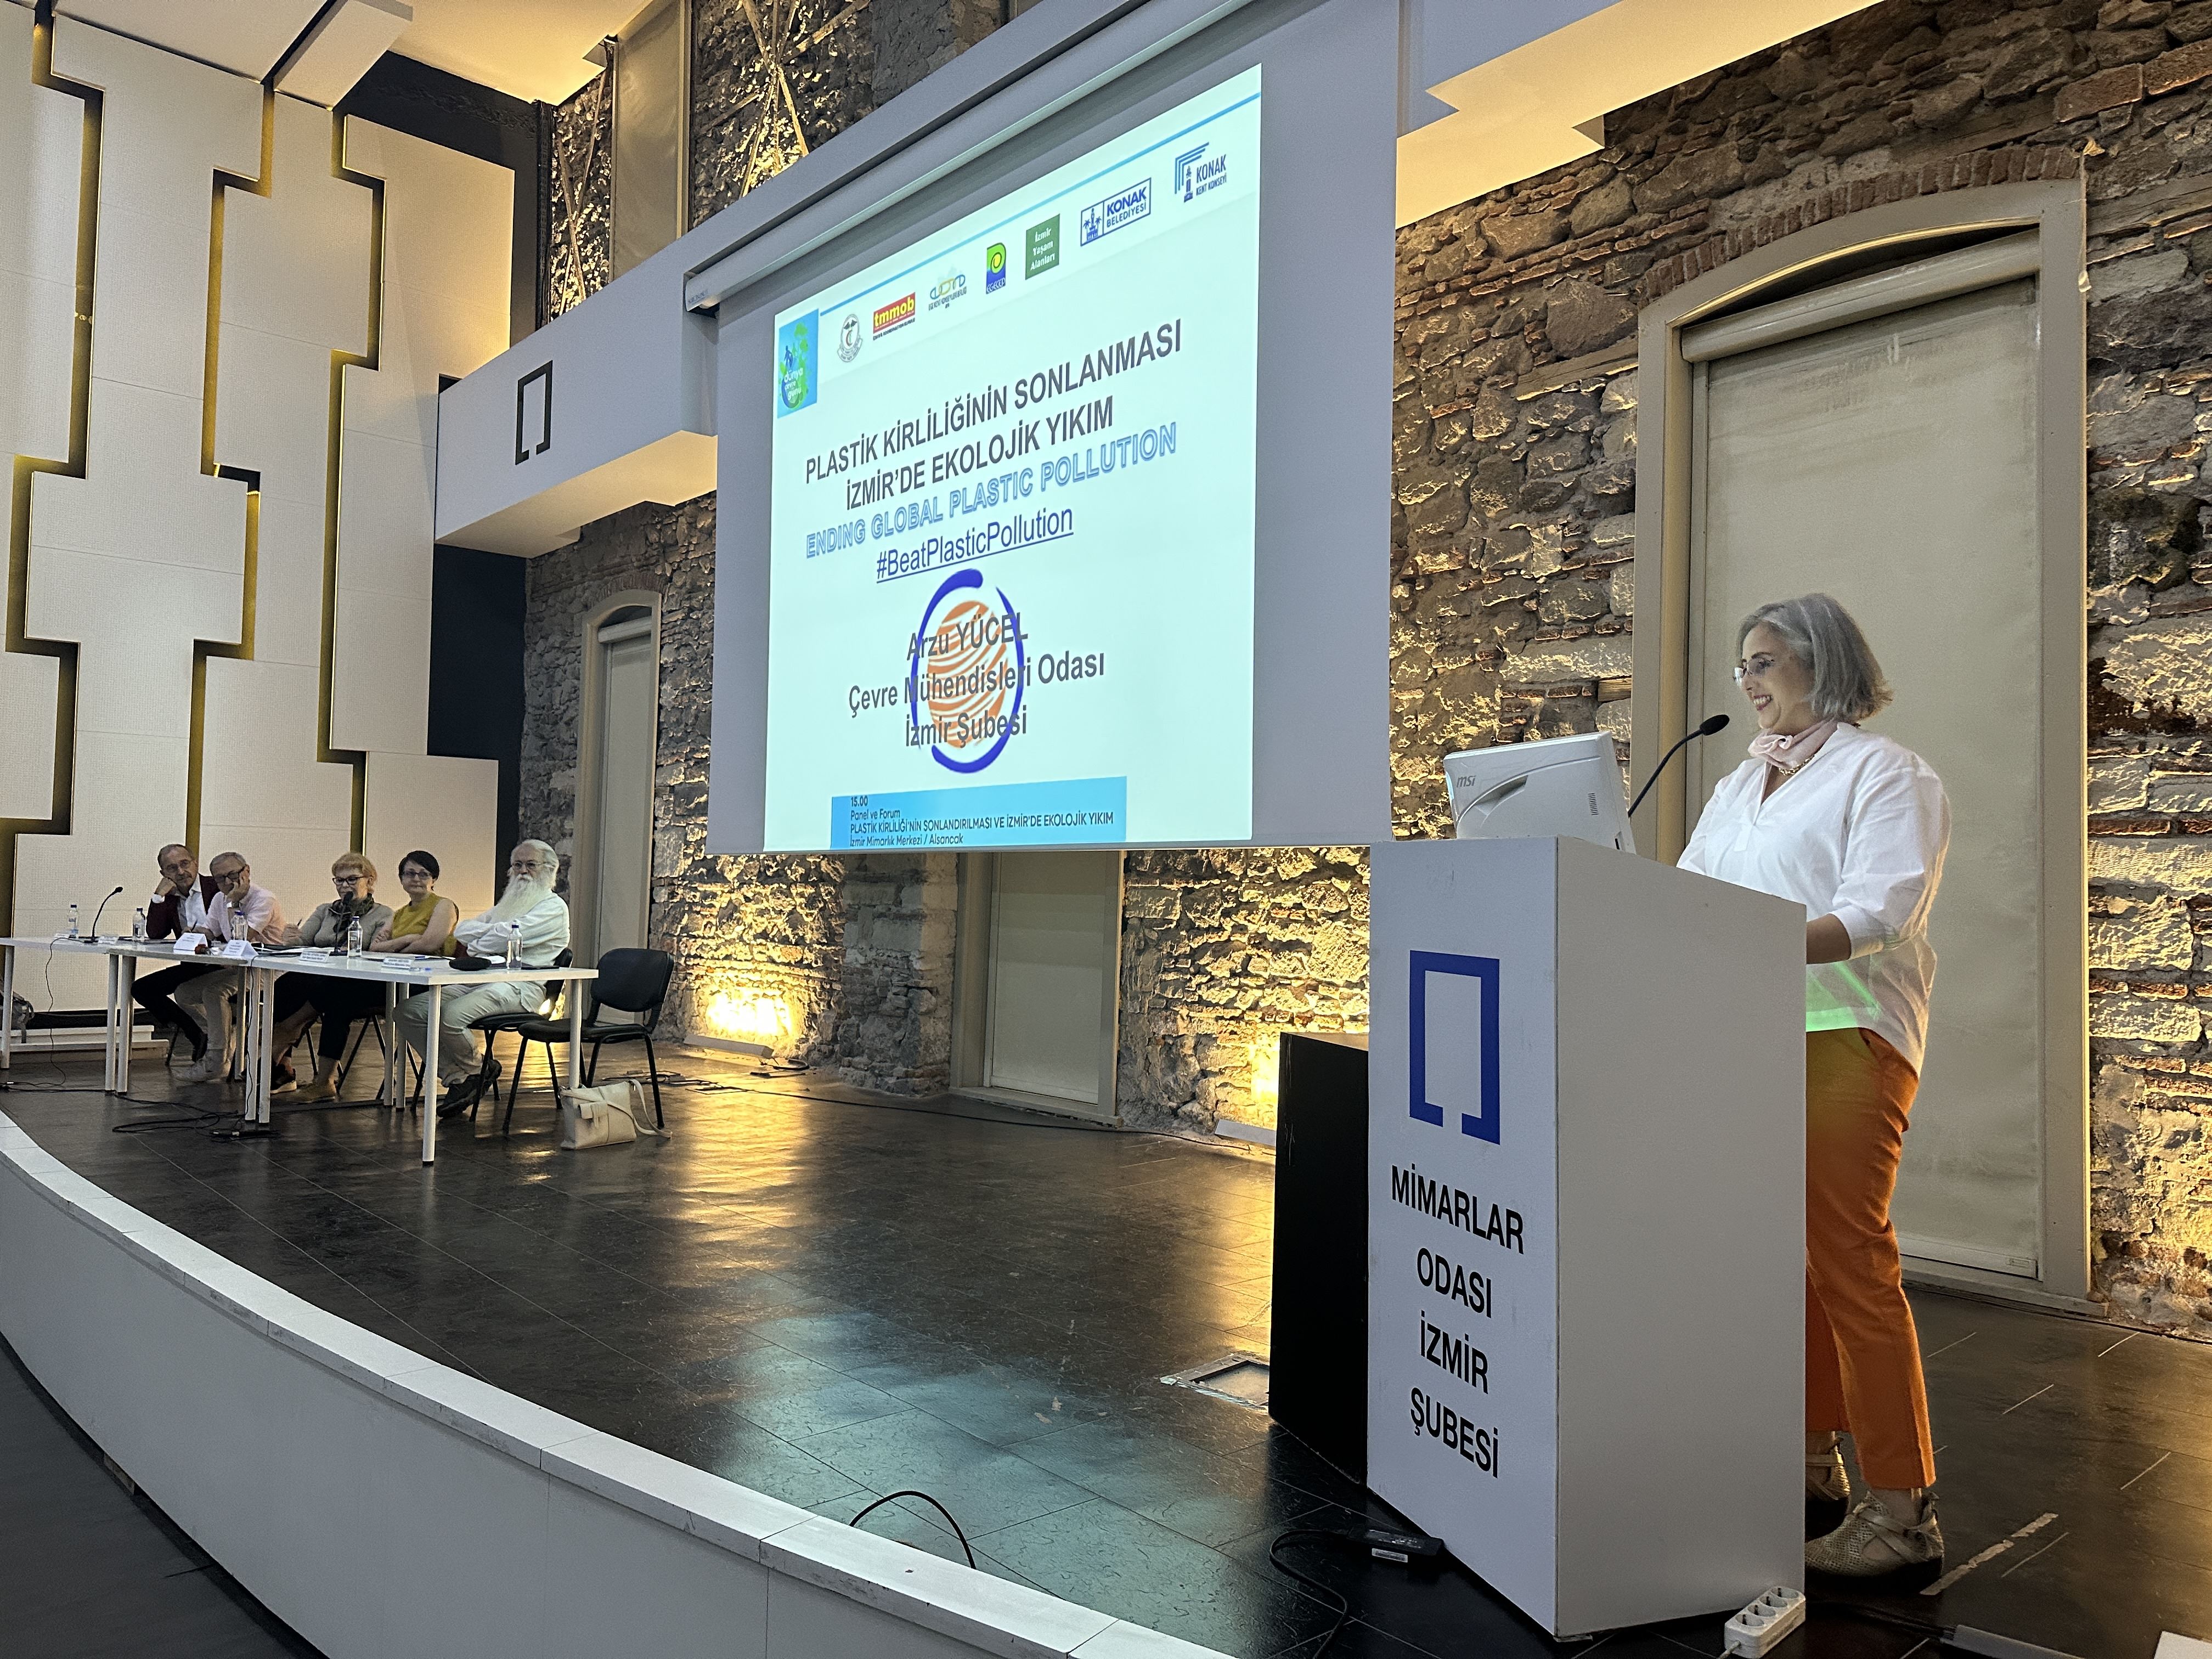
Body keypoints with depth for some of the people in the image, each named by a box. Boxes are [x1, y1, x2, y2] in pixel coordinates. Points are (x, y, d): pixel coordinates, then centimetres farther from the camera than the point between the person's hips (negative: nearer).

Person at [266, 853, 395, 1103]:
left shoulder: (383, 915, 9)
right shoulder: (325, 911, 26)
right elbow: (302, 940, 10)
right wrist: (293, 939, -14)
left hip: (362, 987, -4)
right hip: (321, 982, 4)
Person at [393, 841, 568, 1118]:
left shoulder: (553, 907, 1)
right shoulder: (507, 904, 28)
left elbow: (510, 936, -14)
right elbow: (461, 930, 15)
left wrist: (476, 945, 4)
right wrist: (496, 930, -3)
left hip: (520, 986, -9)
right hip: (480, 978, 9)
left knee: (452, 1015, -32)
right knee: (409, 1010, -7)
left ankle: (474, 1071, -2)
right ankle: (456, 1078, -6)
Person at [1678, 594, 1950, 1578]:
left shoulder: (1885, 773, 0)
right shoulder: (1739, 785, 21)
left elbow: (1878, 913, -14)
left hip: (1843, 1035, -6)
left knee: (1848, 1262, -7)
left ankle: (1902, 1507, 1)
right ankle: (1811, 1459, 21)